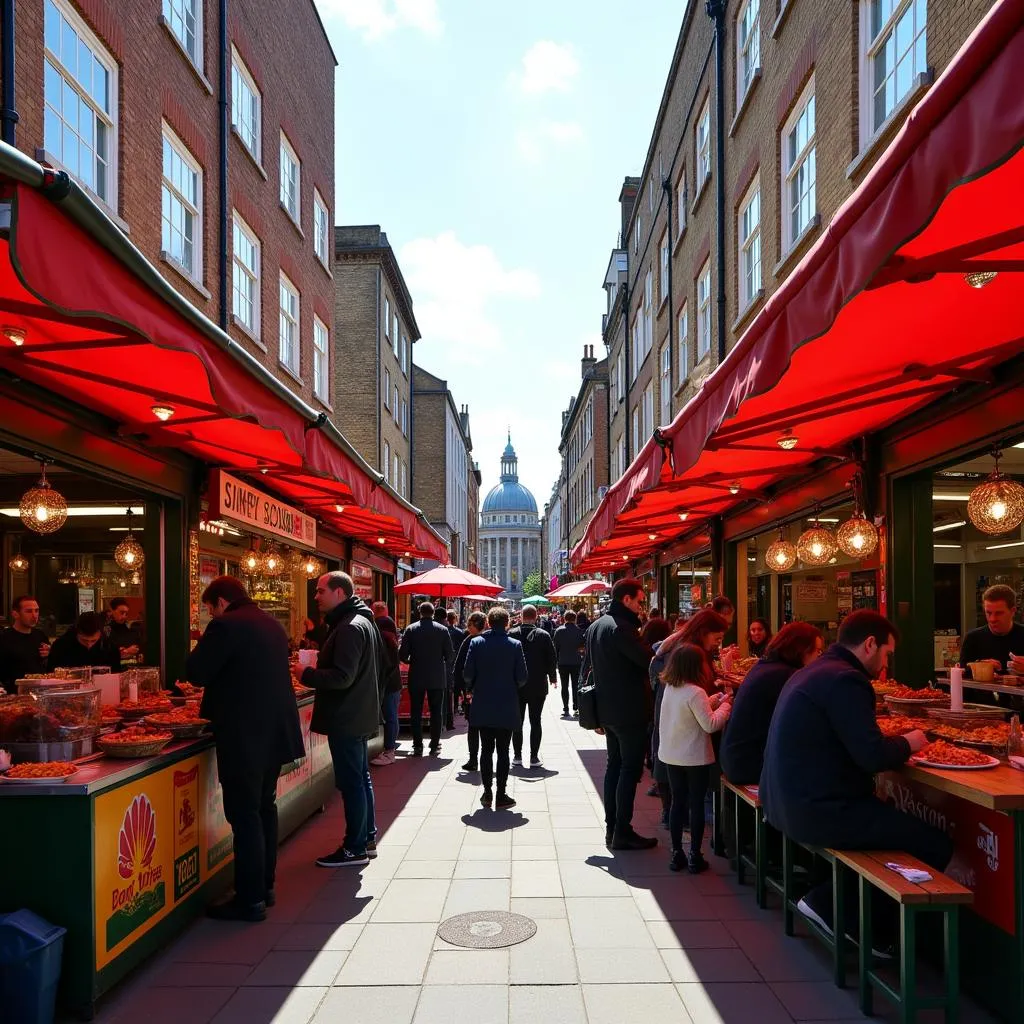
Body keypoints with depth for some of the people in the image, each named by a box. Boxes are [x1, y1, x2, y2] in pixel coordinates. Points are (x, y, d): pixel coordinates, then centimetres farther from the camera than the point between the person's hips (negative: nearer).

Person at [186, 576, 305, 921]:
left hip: (245, 736, -9)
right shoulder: (271, 624, 12)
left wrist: (204, 647, 5)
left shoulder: (226, 626, -14)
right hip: (275, 731, 9)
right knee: (265, 807, 17)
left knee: (244, 815, -2)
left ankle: (250, 900, 4)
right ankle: (264, 886, 28)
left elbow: (196, 672, -14)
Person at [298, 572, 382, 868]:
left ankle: (355, 849, 6)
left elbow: (342, 677, -26)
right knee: (361, 778, 17)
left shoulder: (351, 627, -20)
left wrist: (306, 675, -16)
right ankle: (367, 838, 27)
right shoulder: (363, 621, 14)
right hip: (358, 715, 11)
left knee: (351, 782, -2)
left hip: (347, 718, -11)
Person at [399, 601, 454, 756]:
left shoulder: (411, 629, -5)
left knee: (416, 713, 8)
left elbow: (402, 654, -7)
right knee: (436, 713, 9)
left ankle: (417, 746, 8)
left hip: (416, 678, 0)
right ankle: (435, 746, 11)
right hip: (437, 678, 0)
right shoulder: (443, 630, -3)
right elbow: (450, 656, -4)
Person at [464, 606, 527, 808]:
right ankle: (501, 795, 8)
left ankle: (487, 792, 15)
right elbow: (522, 678, -7)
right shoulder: (515, 645, -8)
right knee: (503, 751, 5)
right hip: (506, 707, -1)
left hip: (483, 706, 1)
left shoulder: (476, 642, -5)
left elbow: (467, 674, -5)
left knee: (486, 749, 11)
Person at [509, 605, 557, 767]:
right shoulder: (543, 635, -8)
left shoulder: (512, 634, -6)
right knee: (535, 722, 5)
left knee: (517, 722, 11)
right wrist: (552, 678, 11)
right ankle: (534, 758, 4)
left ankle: (517, 756, 13)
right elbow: (552, 658, -4)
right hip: (538, 686, -1)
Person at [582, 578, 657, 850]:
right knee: (630, 769, -2)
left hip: (608, 710, 9)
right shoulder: (622, 628, -19)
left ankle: (611, 827, 21)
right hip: (629, 711, -9)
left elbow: (586, 666, 16)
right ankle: (623, 833, 2)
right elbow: (649, 661, -24)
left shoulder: (596, 626, 11)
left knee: (615, 764, 16)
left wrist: (596, 710, 20)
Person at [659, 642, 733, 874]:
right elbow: (710, 724, -19)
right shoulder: (695, 692, -21)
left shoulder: (669, 688, 2)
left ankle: (676, 854, 18)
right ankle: (695, 857, 11)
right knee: (697, 805, 6)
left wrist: (714, 701, 6)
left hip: (671, 756, 6)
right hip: (695, 758, -6)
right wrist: (725, 705, -6)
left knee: (677, 803, 13)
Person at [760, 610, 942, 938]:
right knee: (937, 845, -4)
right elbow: (873, 756, -20)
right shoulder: (845, 679, -16)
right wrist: (908, 743, -1)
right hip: (818, 811, -10)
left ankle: (826, 901, 20)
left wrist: (894, 743, 14)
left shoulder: (812, 672, 16)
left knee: (895, 820, 23)